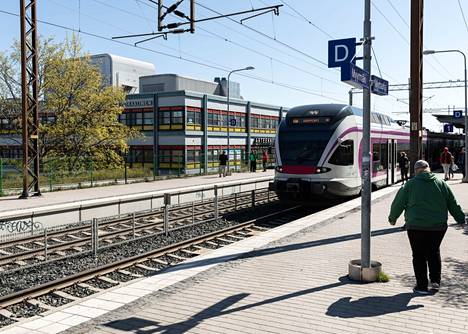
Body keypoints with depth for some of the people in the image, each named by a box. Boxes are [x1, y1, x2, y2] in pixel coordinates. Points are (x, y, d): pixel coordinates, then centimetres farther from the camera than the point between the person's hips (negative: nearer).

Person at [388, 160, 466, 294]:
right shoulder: (441, 183, 4)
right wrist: (461, 219, 22)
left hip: (416, 226, -3)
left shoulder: (410, 184, -3)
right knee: (434, 253, 20)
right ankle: (435, 281, 19)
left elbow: (398, 203, 3)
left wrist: (392, 218, 18)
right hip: (438, 226, 3)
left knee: (419, 256, 5)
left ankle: (422, 286, 8)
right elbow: (453, 204, 10)